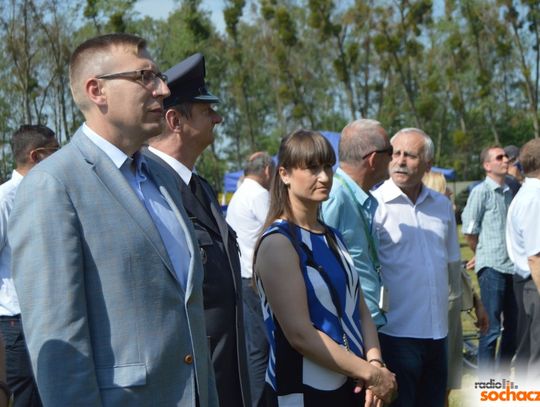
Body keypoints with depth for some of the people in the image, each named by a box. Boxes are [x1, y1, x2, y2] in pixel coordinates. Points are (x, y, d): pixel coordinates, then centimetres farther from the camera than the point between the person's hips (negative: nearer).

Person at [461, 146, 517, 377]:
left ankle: (504, 376, 26)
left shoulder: (510, 192, 13)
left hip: (512, 266, 6)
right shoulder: (481, 192, -6)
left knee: (513, 326, 12)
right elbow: (469, 231, -4)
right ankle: (486, 382, 5)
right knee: (492, 328, -4)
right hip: (491, 268, -6)